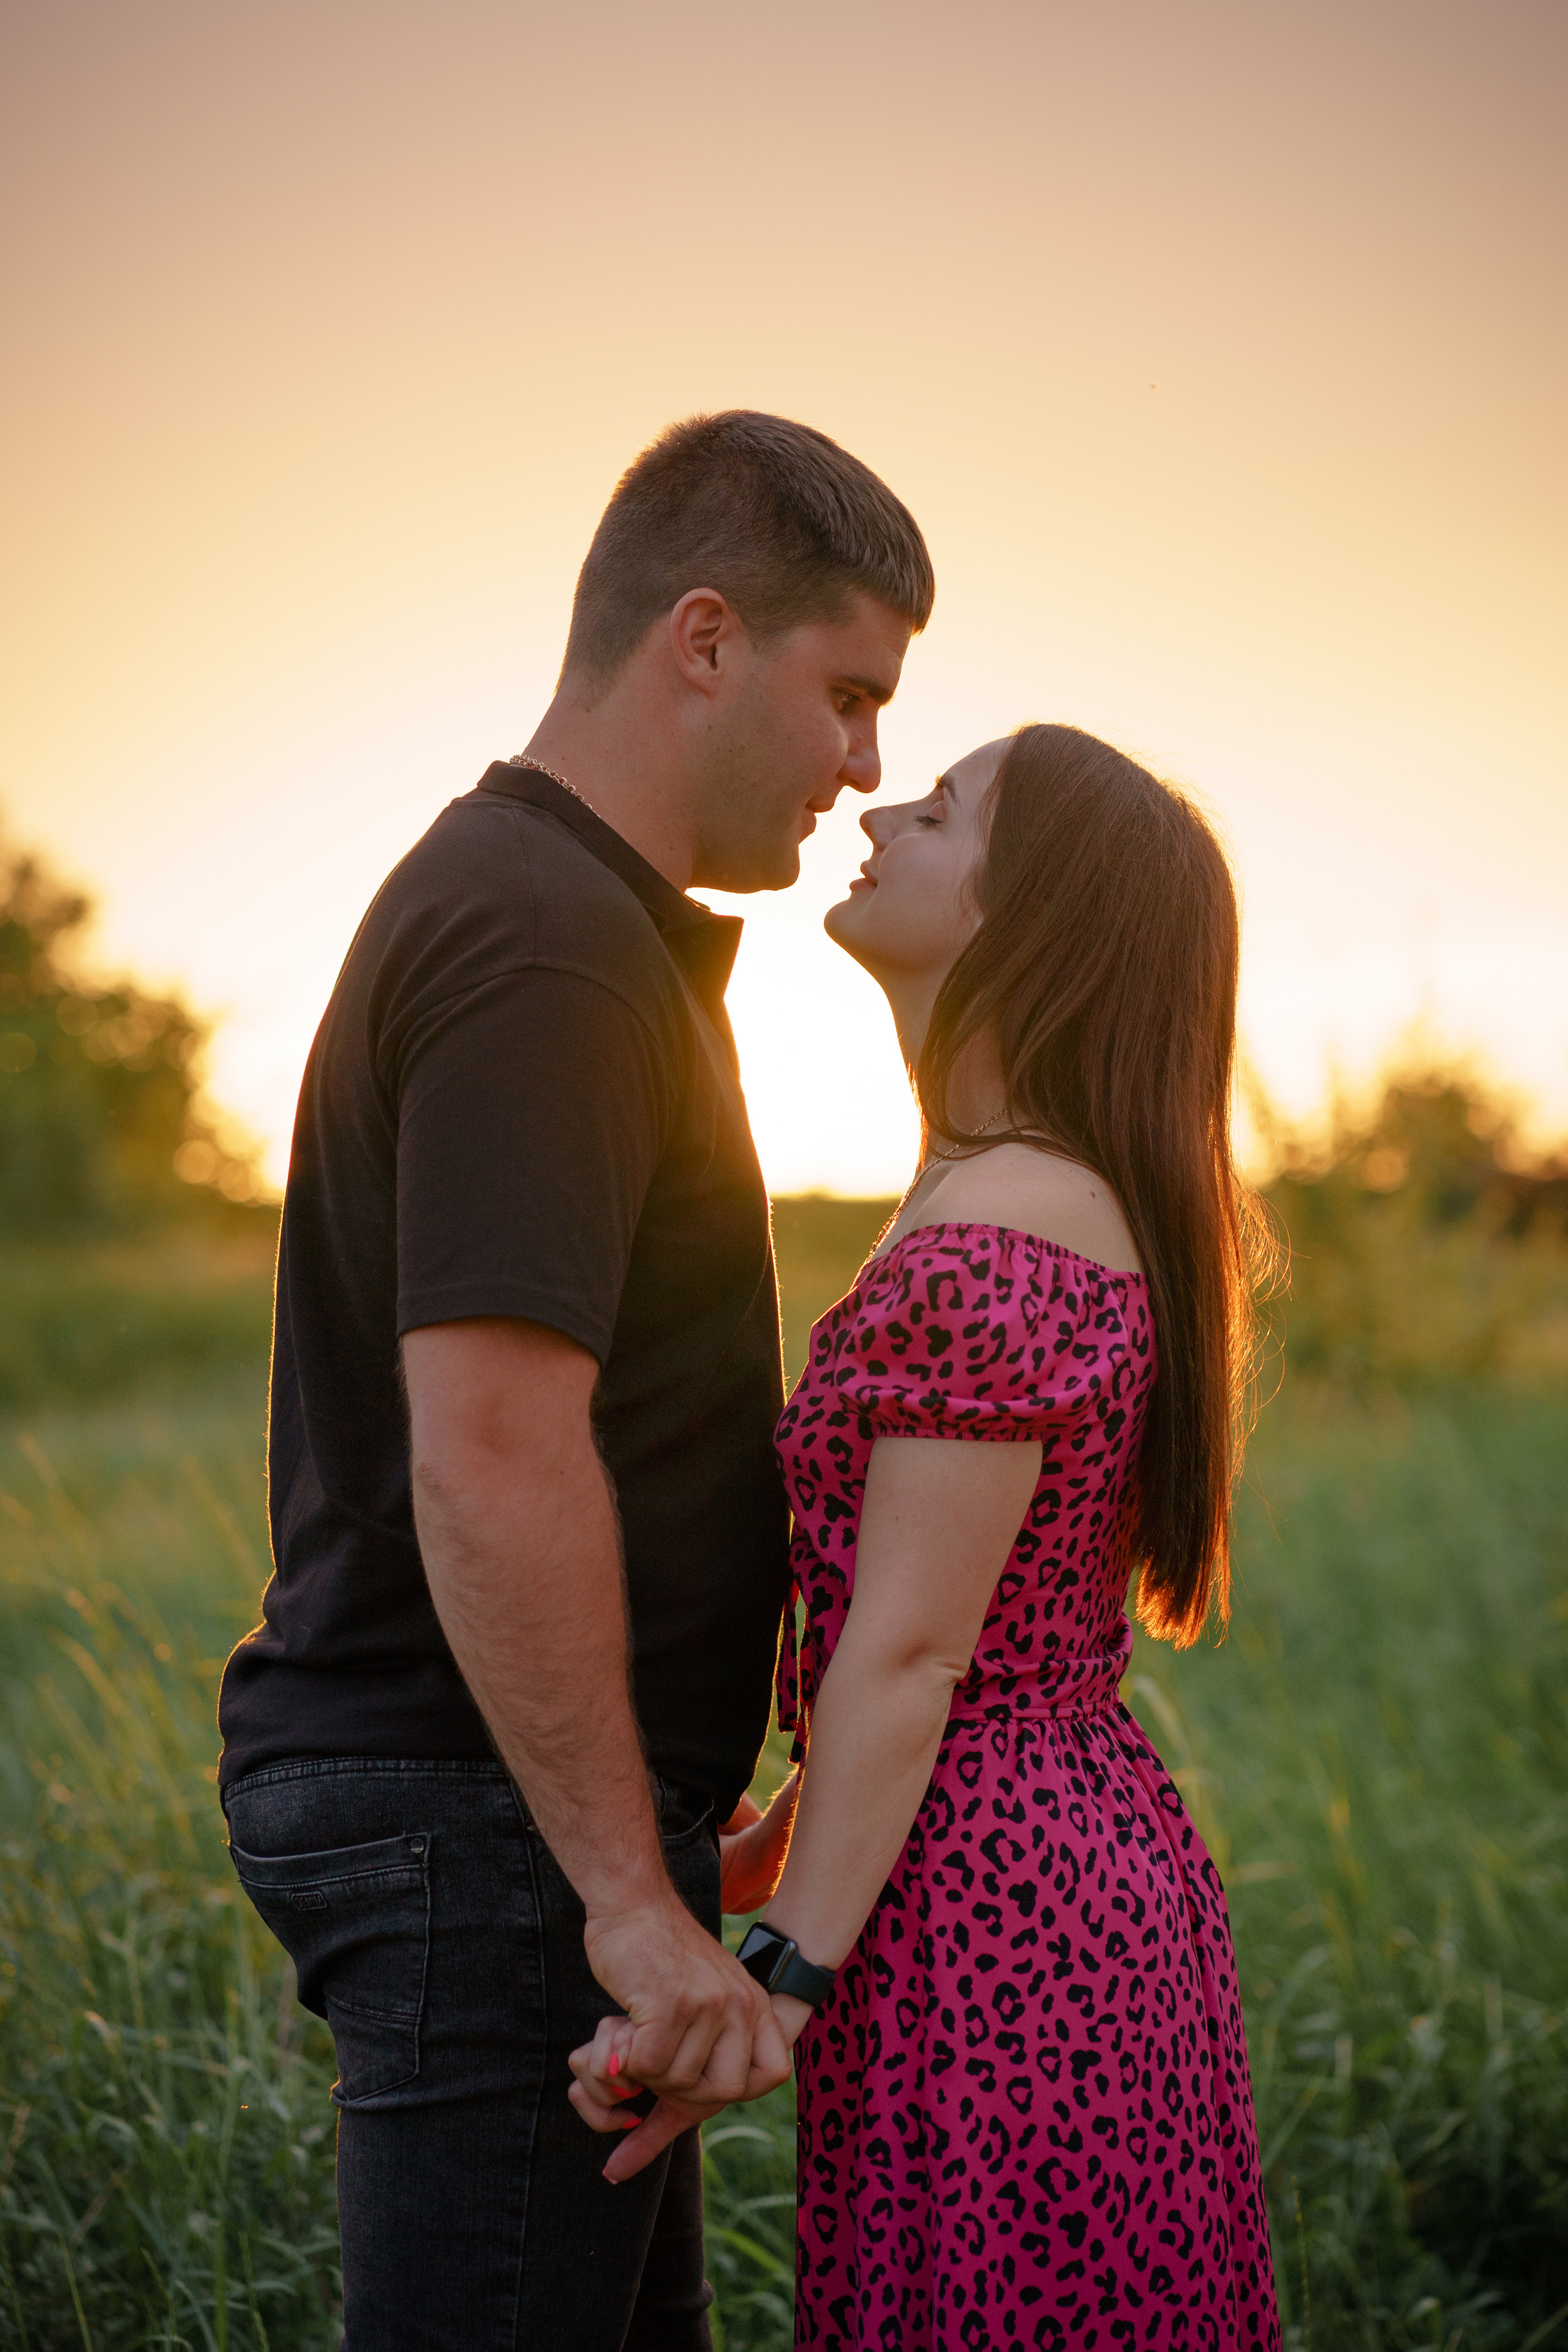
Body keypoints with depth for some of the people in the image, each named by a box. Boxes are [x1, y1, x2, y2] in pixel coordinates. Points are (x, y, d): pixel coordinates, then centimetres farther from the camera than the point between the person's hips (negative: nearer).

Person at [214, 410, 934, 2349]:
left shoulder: (530, 906, 16)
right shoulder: (544, 945, -18)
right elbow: (489, 1453, -27)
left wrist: (668, 1825, 24)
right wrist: (631, 1894, -24)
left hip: (493, 1790, 10)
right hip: (488, 1819, -10)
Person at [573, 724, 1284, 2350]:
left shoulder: (993, 1242, -18)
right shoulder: (1092, 1210, 11)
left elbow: (909, 1654, -19)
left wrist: (784, 1977, -15)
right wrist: (771, 1850, 21)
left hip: (984, 1924, -9)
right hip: (1101, 1878, 9)